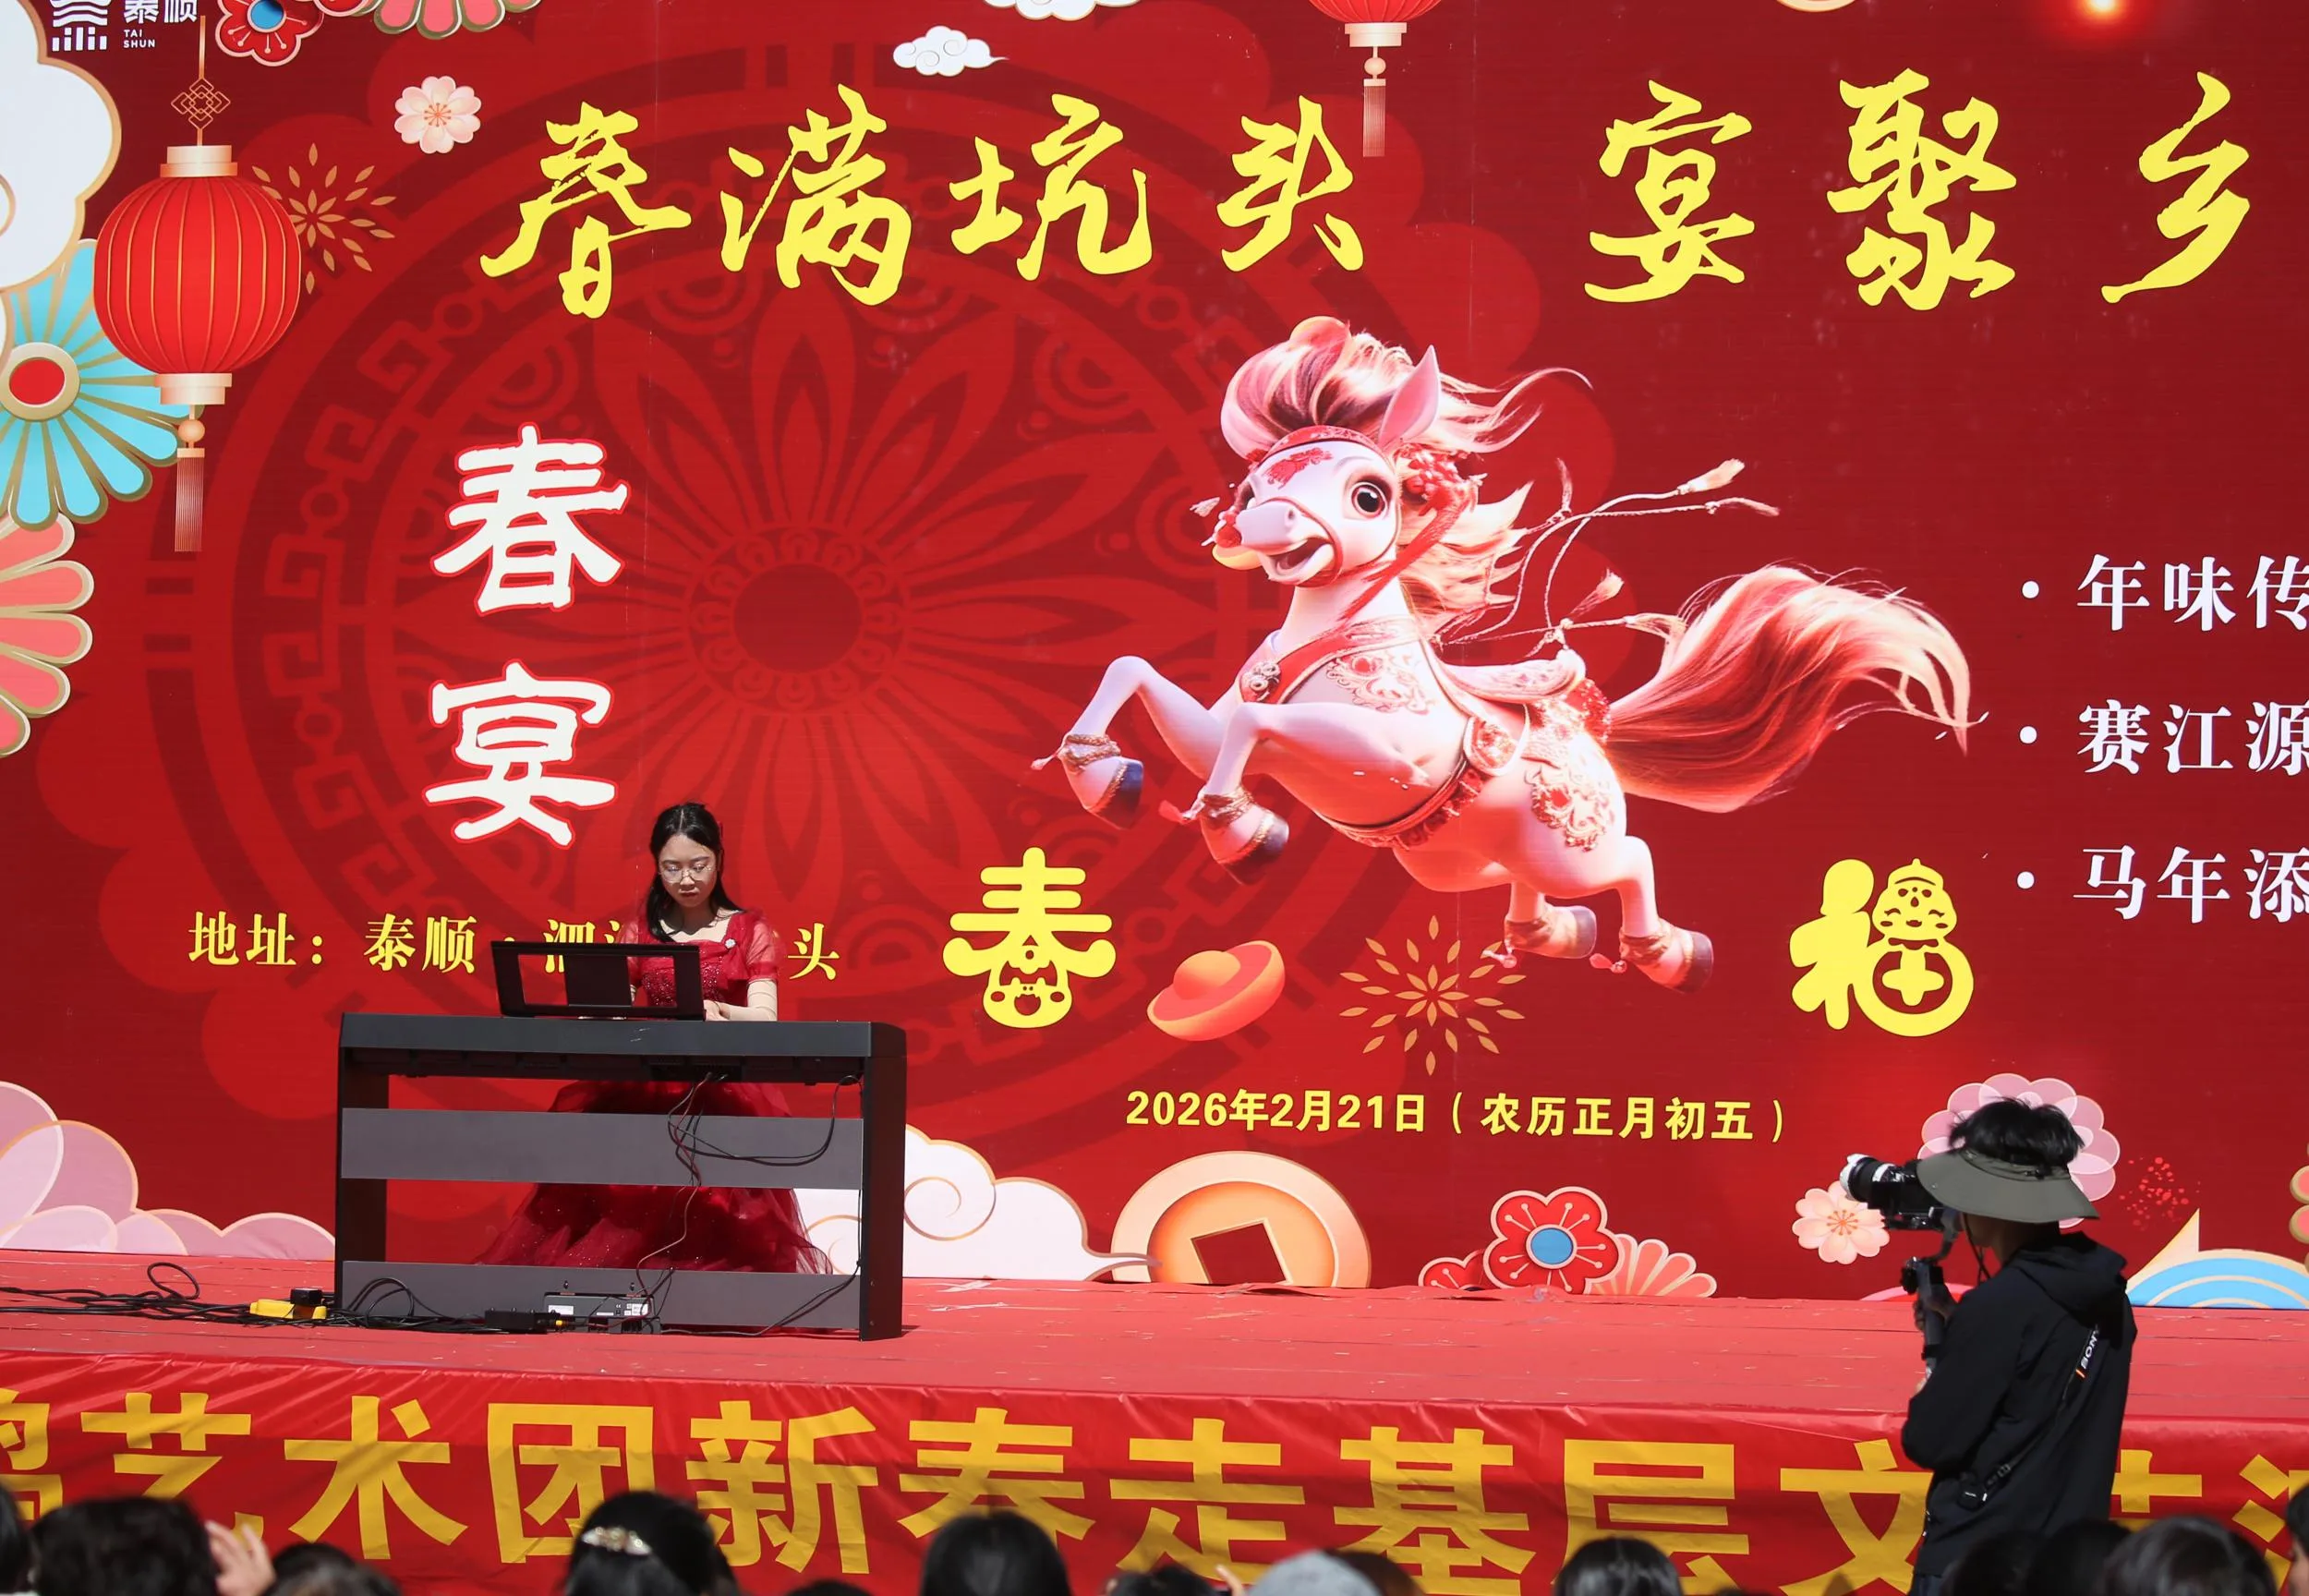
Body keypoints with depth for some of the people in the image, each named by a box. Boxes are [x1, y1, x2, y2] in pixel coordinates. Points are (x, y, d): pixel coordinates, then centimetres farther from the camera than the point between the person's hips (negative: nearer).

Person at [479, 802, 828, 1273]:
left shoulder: (750, 932, 7)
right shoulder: (641, 932, 15)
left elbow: (764, 1018, -7)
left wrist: (720, 1013, -31)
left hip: (724, 1090, -2)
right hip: (647, 1087, 2)